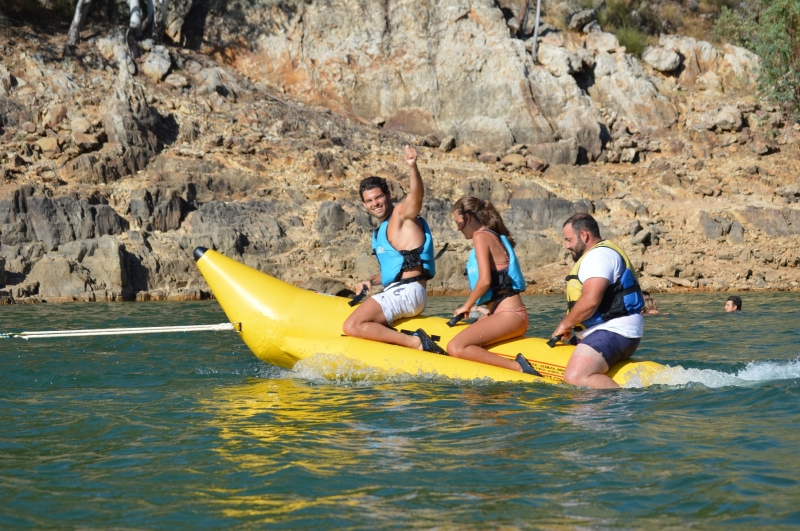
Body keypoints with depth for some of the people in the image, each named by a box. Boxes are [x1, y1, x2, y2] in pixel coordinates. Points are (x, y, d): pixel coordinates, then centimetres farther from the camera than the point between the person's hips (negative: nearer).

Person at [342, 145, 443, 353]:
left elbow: (416, 194, -25)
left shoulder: (402, 215, -3)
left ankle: (416, 342, -26)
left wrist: (412, 167, -43)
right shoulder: (380, 231, 23)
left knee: (352, 326, -23)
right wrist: (371, 281, 12)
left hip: (407, 292, -11)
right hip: (396, 293, 11)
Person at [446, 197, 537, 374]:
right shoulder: (496, 237, 19)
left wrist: (466, 306, -4)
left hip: (508, 315, -10)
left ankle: (517, 367, -31)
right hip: (509, 314, 10)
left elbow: (485, 280, -17)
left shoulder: (481, 236, -8)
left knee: (455, 347, -25)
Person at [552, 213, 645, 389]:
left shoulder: (598, 255, -11)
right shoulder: (598, 254, 25)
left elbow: (590, 300, -23)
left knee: (575, 377, -28)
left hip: (613, 333, -12)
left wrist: (565, 324, -10)